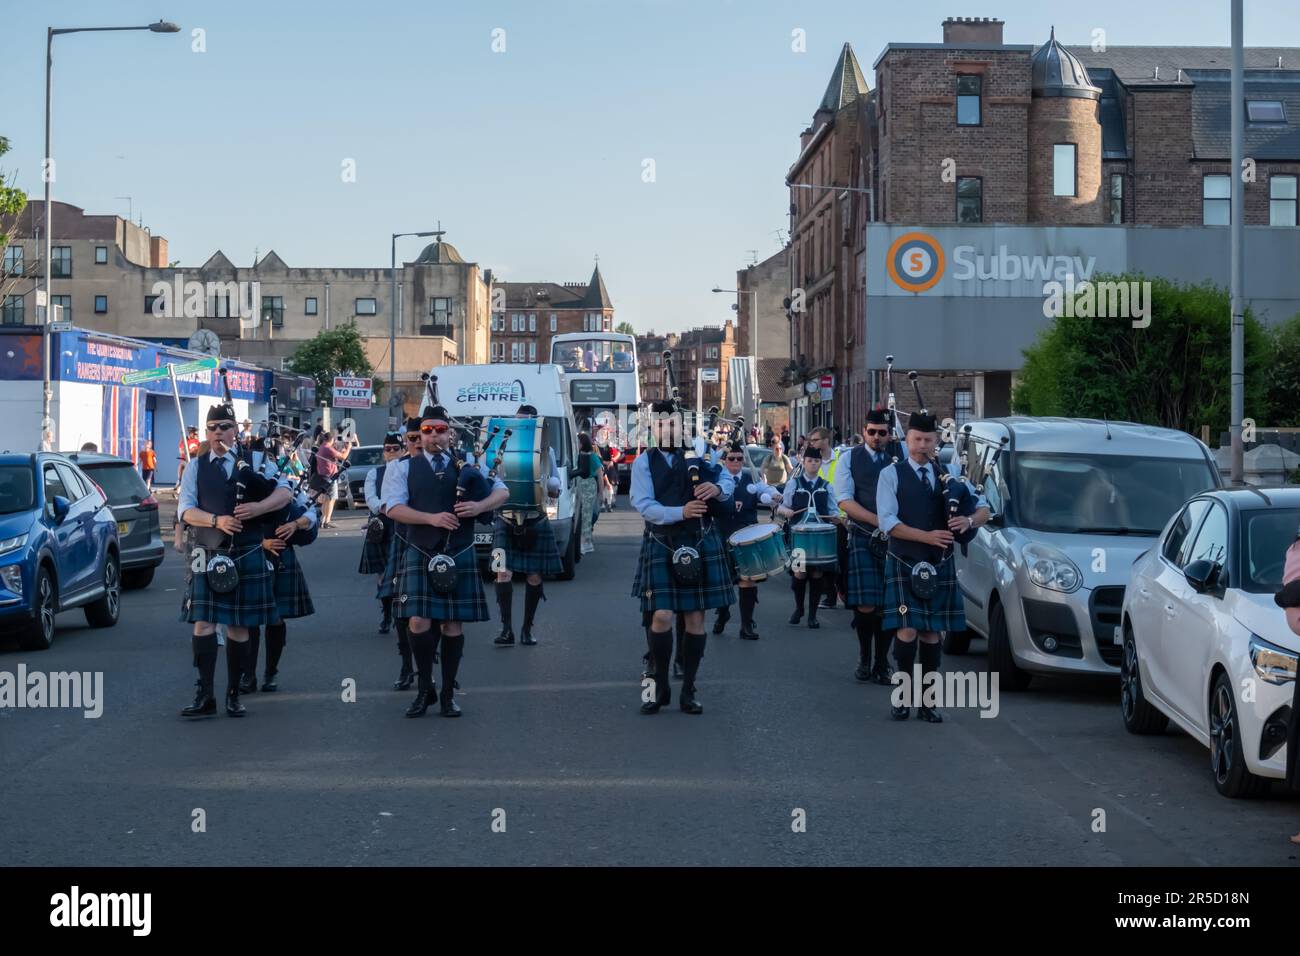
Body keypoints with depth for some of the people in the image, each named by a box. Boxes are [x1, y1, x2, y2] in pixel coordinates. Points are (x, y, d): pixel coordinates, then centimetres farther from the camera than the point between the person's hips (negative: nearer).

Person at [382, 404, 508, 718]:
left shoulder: (468, 464, 10)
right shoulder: (403, 468, 5)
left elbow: (502, 491, 6)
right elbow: (394, 508, -6)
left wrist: (479, 506, -15)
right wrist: (432, 518, -19)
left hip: (459, 554, 1)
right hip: (419, 554, -1)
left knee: (453, 624, 4)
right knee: (419, 622, -9)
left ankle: (448, 693, 15)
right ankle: (424, 689, 10)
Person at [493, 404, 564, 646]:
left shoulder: (546, 451, 7)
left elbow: (555, 488, 7)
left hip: (536, 520, 1)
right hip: (506, 519, -1)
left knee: (534, 576, 5)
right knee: (503, 572, -12)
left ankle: (527, 629, 16)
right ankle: (507, 629, -11)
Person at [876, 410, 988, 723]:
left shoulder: (950, 473, 9)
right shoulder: (891, 475, -1)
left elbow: (983, 509, 9)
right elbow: (887, 521, -10)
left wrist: (969, 521, -15)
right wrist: (926, 536, -20)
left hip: (941, 565, 3)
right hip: (904, 564, -3)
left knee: (932, 632, 6)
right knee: (907, 631, -10)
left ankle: (927, 701, 13)